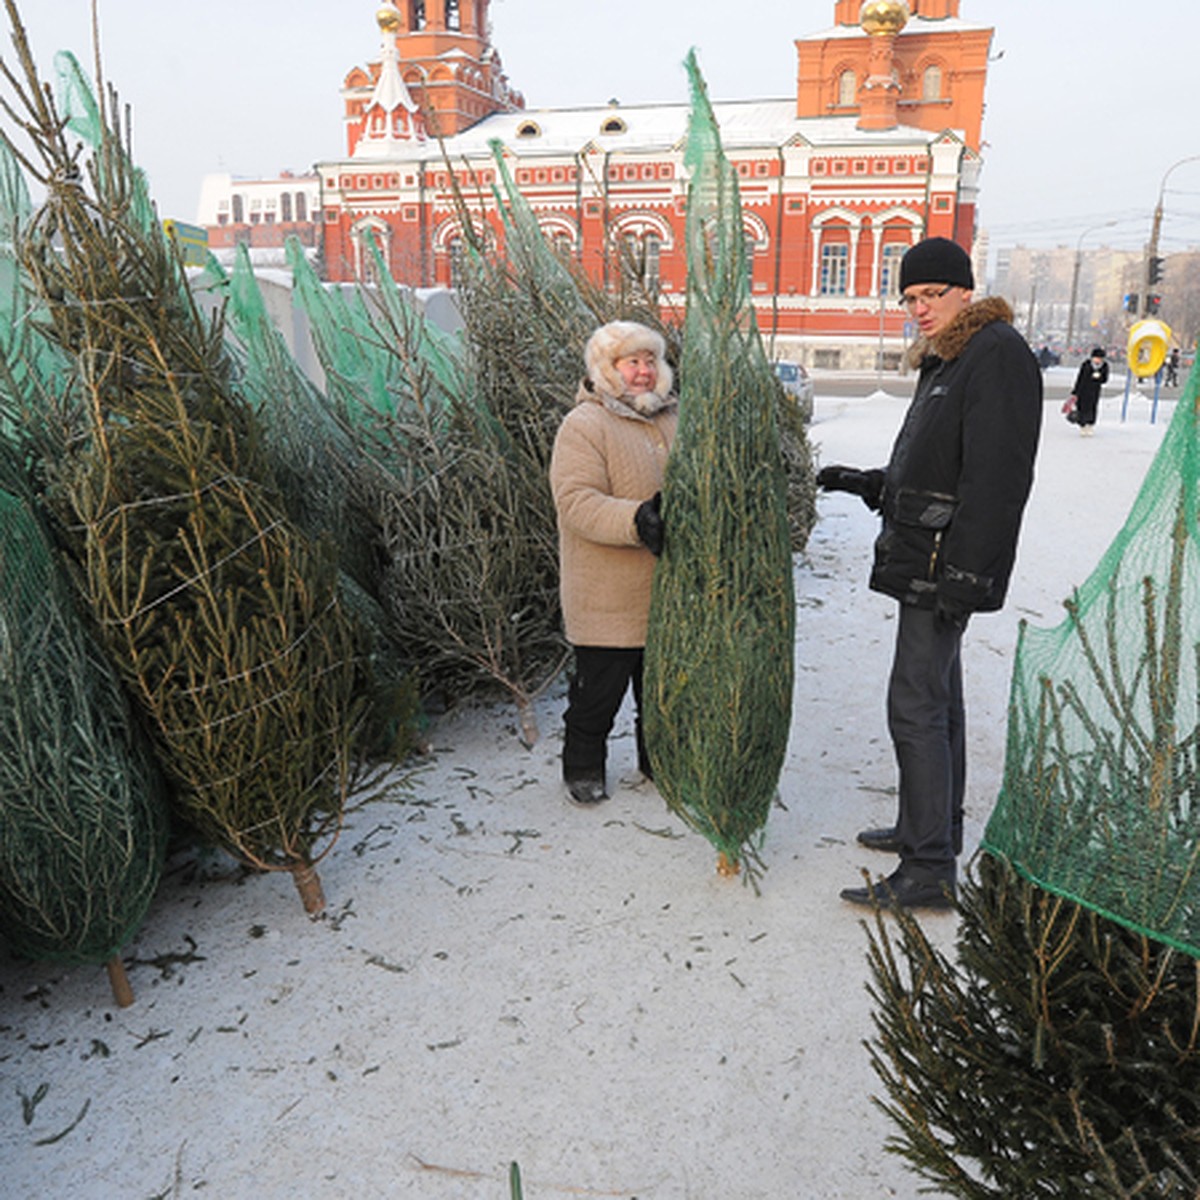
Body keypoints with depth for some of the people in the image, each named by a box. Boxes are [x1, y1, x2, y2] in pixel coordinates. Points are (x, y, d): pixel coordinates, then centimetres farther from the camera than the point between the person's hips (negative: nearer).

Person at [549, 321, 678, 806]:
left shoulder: (671, 420, 11)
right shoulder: (584, 425, -11)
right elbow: (577, 501, -22)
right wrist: (636, 519, -36)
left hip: (666, 592, 7)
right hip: (608, 597, -6)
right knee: (599, 688, 5)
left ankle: (659, 759, 39)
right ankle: (583, 767, 26)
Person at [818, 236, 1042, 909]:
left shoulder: (997, 354, -13)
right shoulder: (946, 361, 18)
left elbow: (996, 476, -22)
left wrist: (965, 572, -25)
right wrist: (870, 484, 13)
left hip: (947, 567, -11)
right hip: (924, 562, 11)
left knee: (916, 706, -10)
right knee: (938, 698, 17)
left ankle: (930, 872, -3)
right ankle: (935, 830, 30)